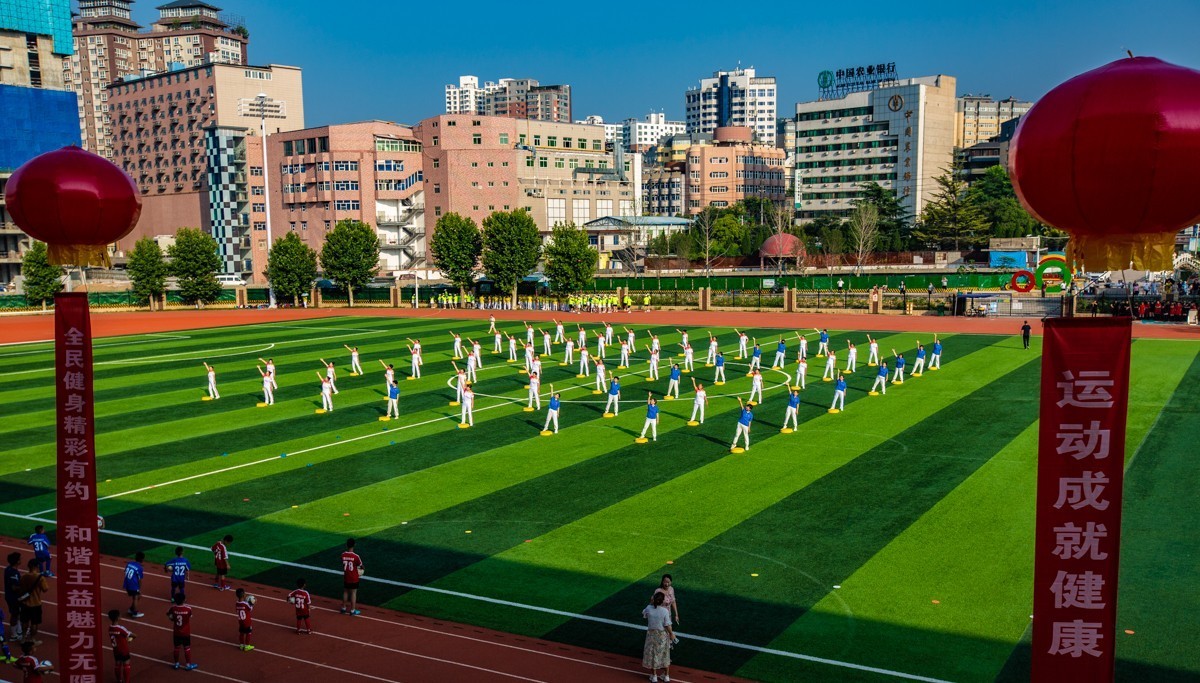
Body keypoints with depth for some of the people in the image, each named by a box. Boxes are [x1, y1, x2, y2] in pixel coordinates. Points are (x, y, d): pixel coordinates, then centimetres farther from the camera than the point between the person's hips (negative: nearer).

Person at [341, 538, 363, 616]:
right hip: (354, 578, -4)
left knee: (345, 592, 19)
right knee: (353, 593, 6)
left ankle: (344, 608, 30)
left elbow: (343, 565, 4)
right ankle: (353, 610, 12)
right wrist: (362, 570, 16)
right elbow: (360, 566, -6)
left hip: (346, 577, 4)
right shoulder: (355, 556, -21)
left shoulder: (343, 555, -9)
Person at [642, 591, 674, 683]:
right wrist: (671, 634, -1)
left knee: (652, 655, 17)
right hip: (663, 635, -1)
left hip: (651, 634, 1)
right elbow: (667, 625, -17)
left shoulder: (649, 608, -15)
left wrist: (651, 603, 5)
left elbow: (644, 614, 8)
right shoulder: (665, 611, -22)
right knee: (664, 655, 18)